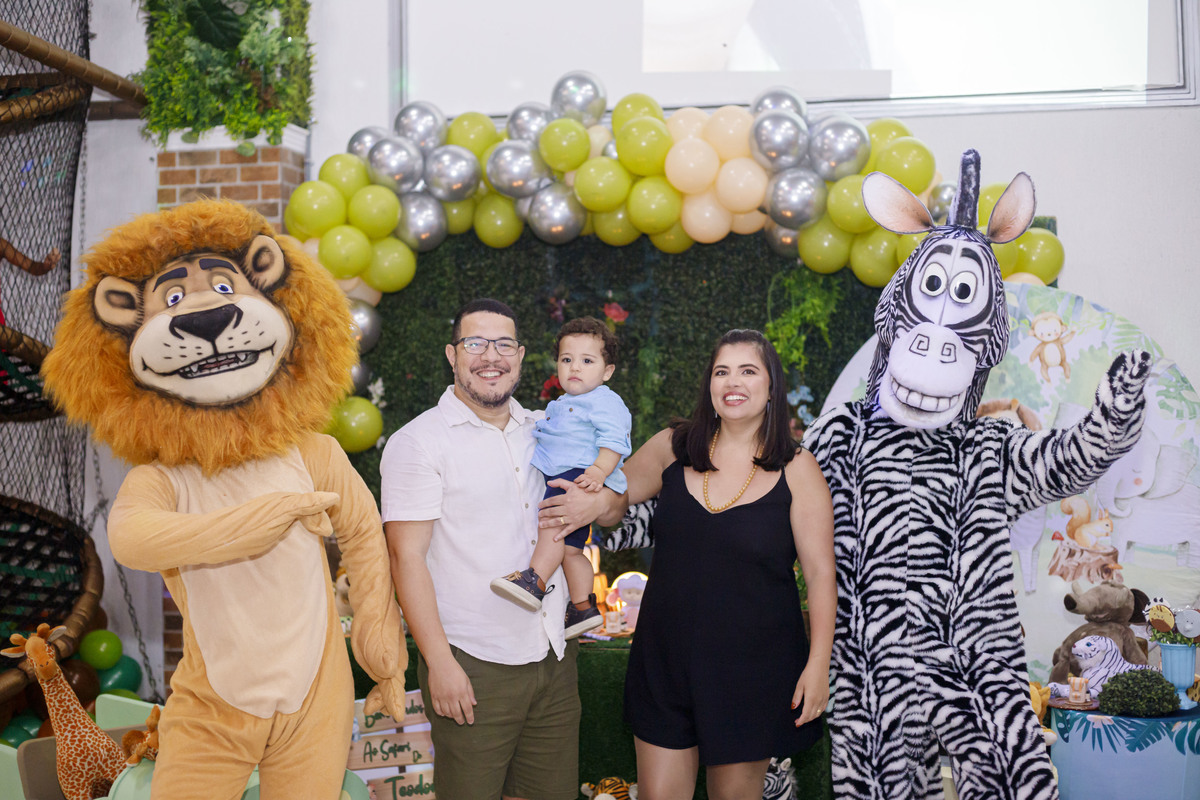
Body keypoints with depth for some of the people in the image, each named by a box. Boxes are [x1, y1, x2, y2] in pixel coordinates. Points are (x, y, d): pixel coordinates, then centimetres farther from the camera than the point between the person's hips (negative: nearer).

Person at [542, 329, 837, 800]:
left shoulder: (796, 469, -7)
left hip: (753, 669, -2)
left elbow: (820, 571, -5)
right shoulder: (672, 447, 0)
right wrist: (595, 505, -10)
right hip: (666, 659, 2)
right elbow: (615, 497, 14)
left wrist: (818, 664, -9)